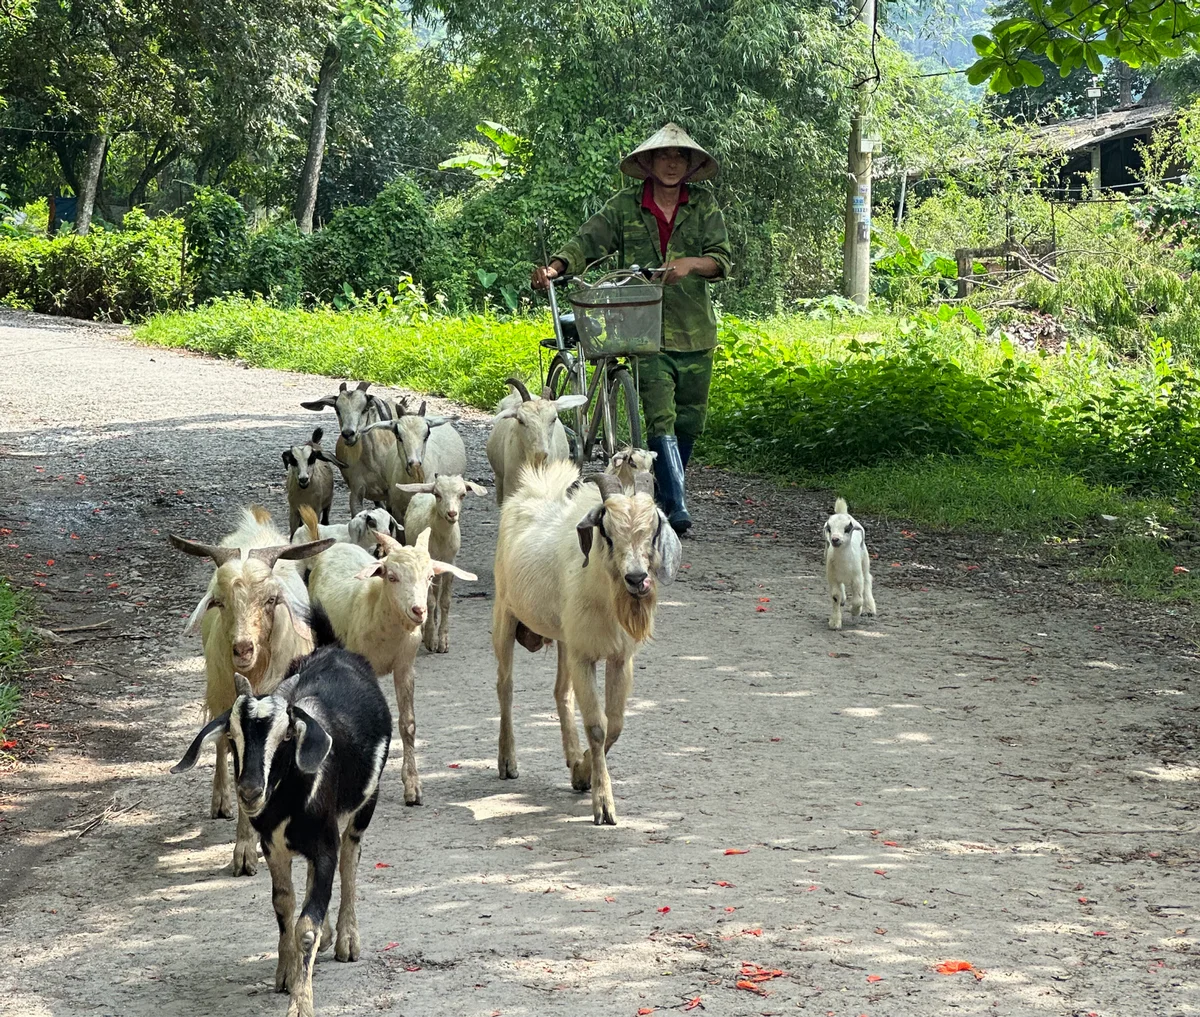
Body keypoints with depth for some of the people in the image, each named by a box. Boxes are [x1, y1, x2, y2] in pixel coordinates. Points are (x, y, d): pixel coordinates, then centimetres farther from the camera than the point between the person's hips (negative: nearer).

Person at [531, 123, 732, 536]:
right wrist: (556, 267, -23)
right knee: (661, 417, -13)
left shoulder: (703, 205, 5)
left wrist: (690, 262, -23)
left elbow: (722, 260, -3)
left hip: (694, 331, 3)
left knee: (689, 418, 10)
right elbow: (588, 241, -5)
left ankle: (663, 495, 27)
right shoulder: (625, 205, 3)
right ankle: (676, 506, -16)